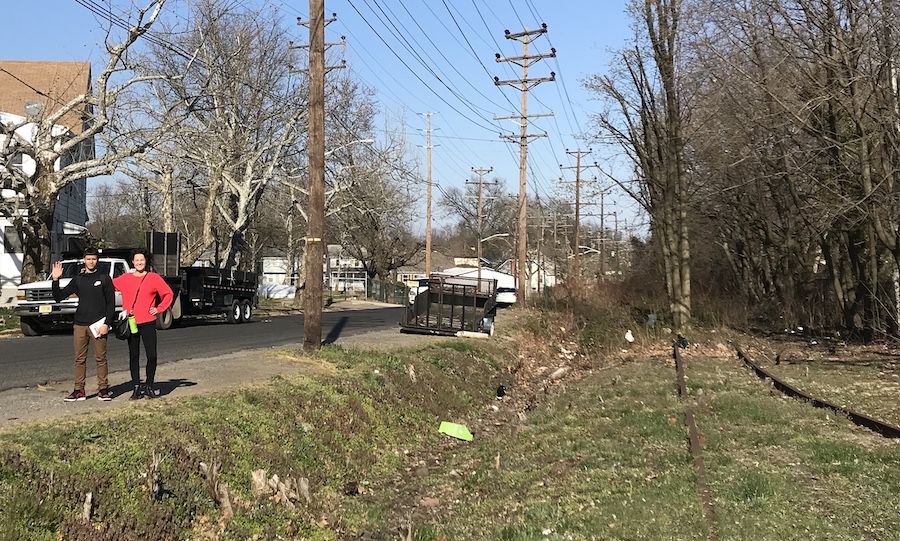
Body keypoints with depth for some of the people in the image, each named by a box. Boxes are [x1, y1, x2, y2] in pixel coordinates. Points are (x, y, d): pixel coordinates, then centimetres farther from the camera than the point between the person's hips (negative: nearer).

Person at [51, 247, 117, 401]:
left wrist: (106, 323, -8)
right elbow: (58, 297, 10)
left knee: (100, 358, -1)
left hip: (98, 325, -3)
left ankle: (103, 389, 6)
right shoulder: (78, 279, 13)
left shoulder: (104, 278, 4)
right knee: (79, 359, 4)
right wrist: (55, 280, -5)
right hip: (80, 325, 3)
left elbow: (111, 303, 1)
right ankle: (79, 390, 9)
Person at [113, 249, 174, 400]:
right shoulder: (125, 278, 6)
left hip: (148, 323, -2)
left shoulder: (154, 278, 1)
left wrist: (159, 309, 0)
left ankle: (149, 386, 10)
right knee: (133, 356, 7)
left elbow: (168, 293, 6)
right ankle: (136, 387, 15)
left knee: (152, 356, -6)